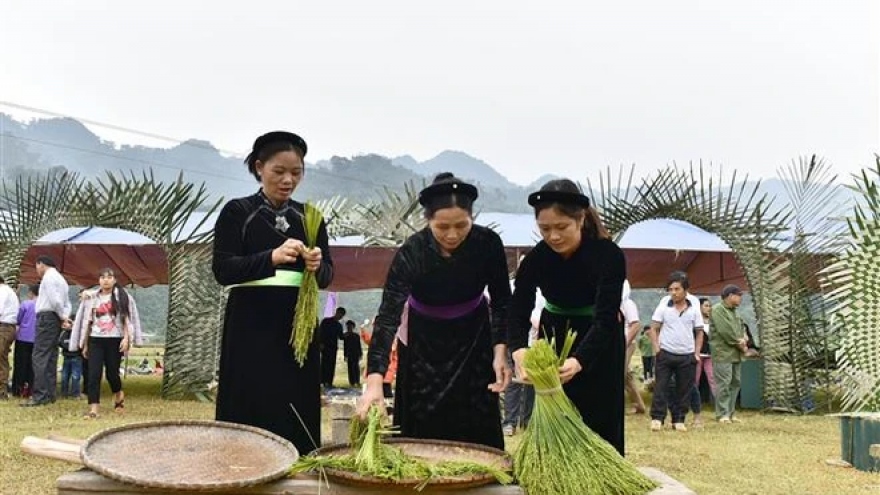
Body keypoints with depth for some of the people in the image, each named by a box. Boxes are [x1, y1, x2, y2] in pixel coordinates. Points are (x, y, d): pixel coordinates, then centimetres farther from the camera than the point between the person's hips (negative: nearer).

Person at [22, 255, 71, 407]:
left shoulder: (48, 277, -8)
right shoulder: (60, 279, 23)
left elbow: (55, 300, -18)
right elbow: (67, 303, 16)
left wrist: (63, 316, -4)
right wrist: (64, 317, 1)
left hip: (46, 317, -10)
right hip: (55, 319, 10)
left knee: (40, 357, -11)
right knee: (51, 357, 10)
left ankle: (39, 396, -16)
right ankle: (49, 394, 11)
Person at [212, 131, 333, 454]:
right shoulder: (237, 212, 1)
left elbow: (326, 277, 8)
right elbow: (222, 270, -9)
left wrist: (317, 266, -16)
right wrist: (272, 258, -24)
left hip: (297, 326, 3)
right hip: (251, 326, -3)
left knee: (297, 414, 3)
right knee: (249, 413, -4)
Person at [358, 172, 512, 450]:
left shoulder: (488, 243, -22)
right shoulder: (411, 253, -28)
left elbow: (501, 301, -8)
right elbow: (388, 316, -34)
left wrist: (500, 351, -19)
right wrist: (374, 381, -44)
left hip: (473, 337, 2)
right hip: (423, 342, -1)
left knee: (477, 428, 5)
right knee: (423, 430, 2)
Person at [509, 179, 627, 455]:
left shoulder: (608, 255, -28)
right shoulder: (536, 259, -19)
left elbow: (606, 319, -35)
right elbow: (518, 313, -24)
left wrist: (578, 361, -53)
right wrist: (519, 351, -46)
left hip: (599, 341, -2)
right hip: (554, 337, 2)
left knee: (599, 423, 2)